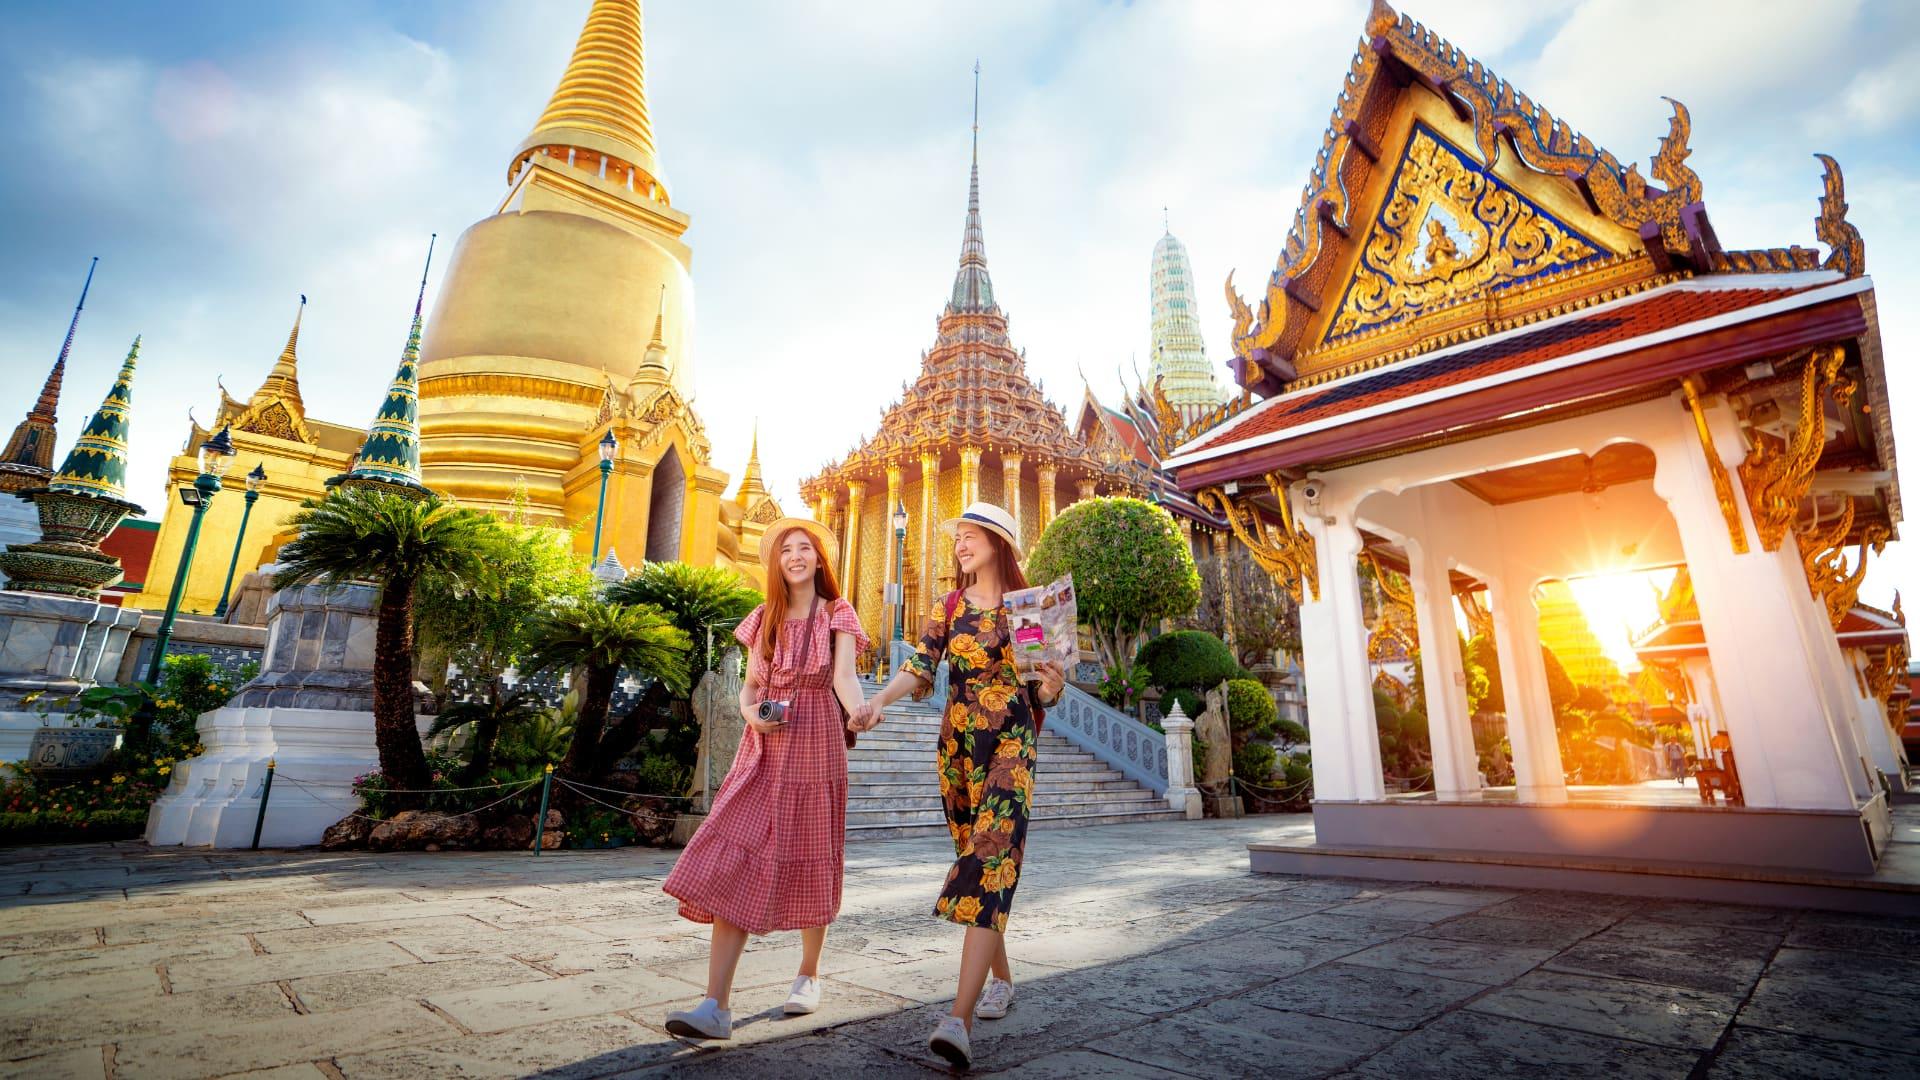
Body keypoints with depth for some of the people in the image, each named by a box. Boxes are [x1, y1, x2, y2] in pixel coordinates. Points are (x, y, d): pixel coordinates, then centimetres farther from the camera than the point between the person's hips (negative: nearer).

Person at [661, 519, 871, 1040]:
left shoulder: (837, 614, 0)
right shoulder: (765, 618, 10)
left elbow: (844, 675, -16)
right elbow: (749, 685, 11)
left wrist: (858, 708, -38)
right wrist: (752, 713, -12)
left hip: (816, 748, -3)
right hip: (764, 749, 3)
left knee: (811, 861, 9)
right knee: (733, 863, -9)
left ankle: (808, 975, 31)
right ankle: (715, 1006, -7)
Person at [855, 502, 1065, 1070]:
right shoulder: (949, 606, 7)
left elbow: (1040, 691, 4)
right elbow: (920, 667, -5)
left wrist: (1050, 687, -20)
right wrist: (879, 700, -23)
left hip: (1011, 746, -3)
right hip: (957, 746, 4)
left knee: (990, 860, -15)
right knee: (976, 858, 11)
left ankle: (959, 1020, -21)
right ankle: (1001, 979, 30)